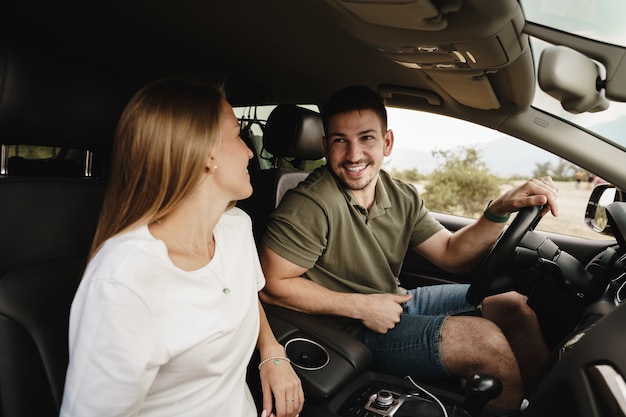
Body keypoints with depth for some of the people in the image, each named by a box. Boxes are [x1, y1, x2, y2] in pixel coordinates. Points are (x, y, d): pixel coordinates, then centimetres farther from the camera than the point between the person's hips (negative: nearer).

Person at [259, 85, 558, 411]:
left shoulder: (402, 197, -1)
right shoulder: (310, 206, -25)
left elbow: (451, 254, 2)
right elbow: (272, 285, -21)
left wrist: (500, 210, -16)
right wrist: (361, 306, -20)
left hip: (396, 301, 8)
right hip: (351, 329, -7)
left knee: (513, 306, 3)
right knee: (484, 339, -21)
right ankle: (514, 403, 10)